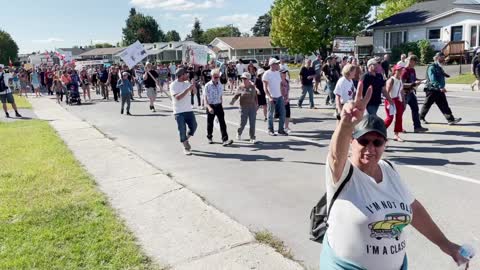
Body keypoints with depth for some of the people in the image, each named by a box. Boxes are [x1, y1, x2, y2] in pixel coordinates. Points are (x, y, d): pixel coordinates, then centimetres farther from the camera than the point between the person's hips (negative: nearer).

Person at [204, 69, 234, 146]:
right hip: (210, 106, -3)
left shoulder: (220, 85, 4)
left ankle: (225, 140, -10)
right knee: (210, 123, 10)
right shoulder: (207, 86, -10)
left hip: (219, 105, 3)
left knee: (222, 123, -6)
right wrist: (209, 107, -27)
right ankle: (209, 137, 32)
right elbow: (205, 99, -12)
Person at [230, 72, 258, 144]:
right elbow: (236, 95, -3)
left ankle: (252, 138, 13)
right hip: (244, 107, -2)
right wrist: (233, 101, -22)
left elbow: (255, 97, 12)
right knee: (243, 122, 1)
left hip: (252, 107, 2)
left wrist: (256, 106, 12)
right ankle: (239, 134, 29)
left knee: (252, 123, 2)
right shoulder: (241, 87, -2)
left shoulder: (253, 87, 5)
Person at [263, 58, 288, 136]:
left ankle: (281, 130, 15)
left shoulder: (278, 73, 10)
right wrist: (269, 97, -20)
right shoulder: (267, 74, -9)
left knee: (282, 113, 5)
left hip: (280, 97, 6)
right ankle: (270, 130, 17)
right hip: (272, 97, -6)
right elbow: (265, 87, -11)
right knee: (271, 115, 5)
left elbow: (281, 85, 14)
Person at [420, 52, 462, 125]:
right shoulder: (432, 67, -14)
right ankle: (421, 118, 21)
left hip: (439, 90, 8)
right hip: (432, 90, -8)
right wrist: (440, 87, -33)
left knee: (444, 105, 1)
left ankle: (451, 119, -5)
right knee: (427, 105, 5)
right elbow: (433, 80, -25)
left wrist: (442, 87, 22)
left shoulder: (439, 68, 14)